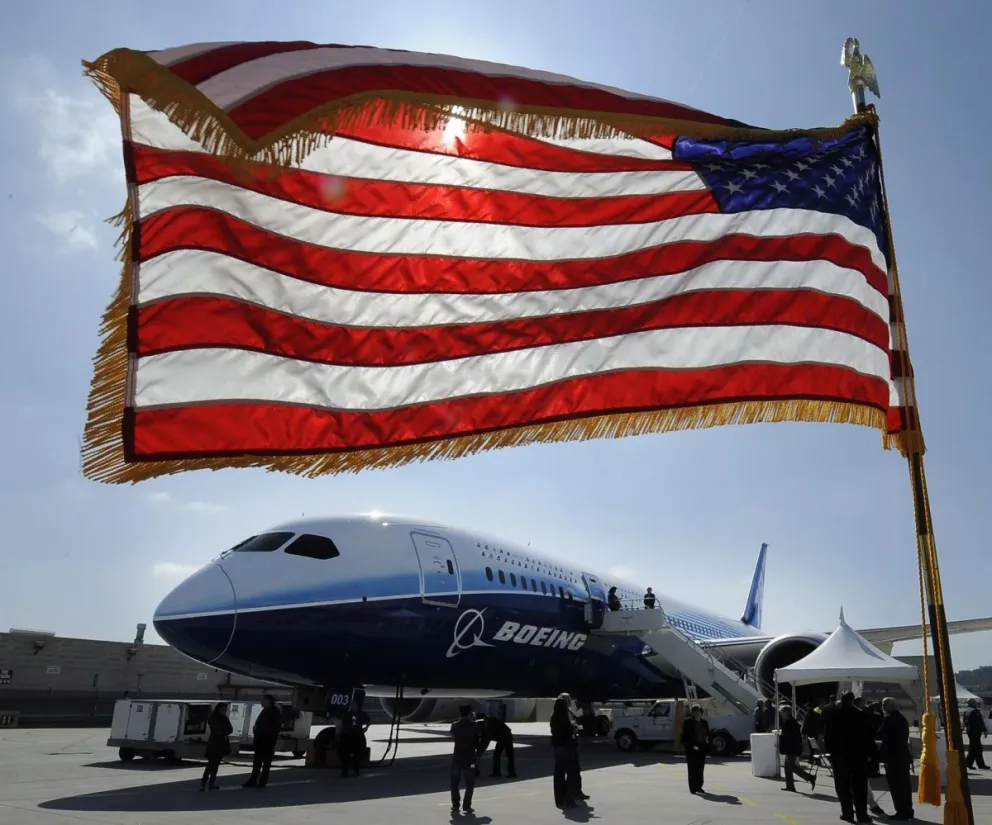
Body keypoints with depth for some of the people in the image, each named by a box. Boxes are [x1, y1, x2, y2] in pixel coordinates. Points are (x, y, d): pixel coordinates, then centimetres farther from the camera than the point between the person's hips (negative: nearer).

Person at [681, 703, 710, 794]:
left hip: (702, 749, 5)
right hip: (691, 749, -5)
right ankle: (693, 788, 0)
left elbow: (707, 734, 21)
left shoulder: (704, 722, 11)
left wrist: (707, 740, -1)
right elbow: (685, 736, -9)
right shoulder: (688, 722, -6)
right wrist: (692, 745, -17)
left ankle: (699, 786, 21)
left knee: (700, 768, 10)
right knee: (692, 769, -2)